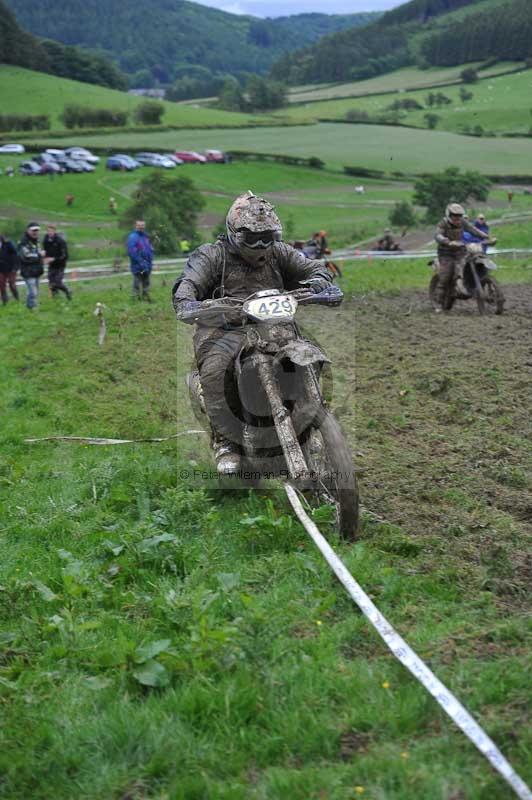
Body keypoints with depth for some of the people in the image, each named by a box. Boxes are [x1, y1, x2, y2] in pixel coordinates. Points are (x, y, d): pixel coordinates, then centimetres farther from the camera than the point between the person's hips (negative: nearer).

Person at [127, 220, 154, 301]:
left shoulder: (146, 236, 11)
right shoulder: (133, 237, -13)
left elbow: (150, 249, 18)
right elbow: (132, 252, -18)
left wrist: (150, 260, 4)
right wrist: (141, 262, -20)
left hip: (147, 266, 7)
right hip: (137, 266, -7)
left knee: (146, 282, 15)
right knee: (137, 283, -2)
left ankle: (146, 297, 25)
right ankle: (136, 298, 4)